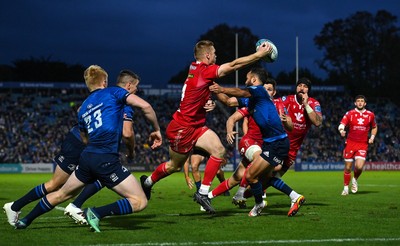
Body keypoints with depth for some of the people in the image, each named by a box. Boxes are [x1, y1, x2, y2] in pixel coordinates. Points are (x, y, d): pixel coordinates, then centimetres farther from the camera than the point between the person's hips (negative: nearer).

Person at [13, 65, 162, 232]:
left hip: (87, 157, 7)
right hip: (107, 160, -7)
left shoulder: (83, 109, 20)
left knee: (62, 194, 27)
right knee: (140, 201, -5)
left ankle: (25, 220, 35)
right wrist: (156, 130, 6)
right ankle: (98, 213, -19)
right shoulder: (113, 92, 4)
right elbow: (145, 106, -6)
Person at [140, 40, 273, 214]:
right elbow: (234, 65, -25)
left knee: (219, 150, -10)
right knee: (175, 166, 10)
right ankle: (148, 181, 38)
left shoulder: (196, 68, 3)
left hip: (195, 126, 8)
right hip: (181, 128, -8)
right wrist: (260, 54, -21)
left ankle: (203, 193, -5)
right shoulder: (204, 71, -22)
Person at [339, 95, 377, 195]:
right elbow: (342, 124, -12)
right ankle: (346, 187, 21)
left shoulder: (370, 115, 6)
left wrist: (372, 137, 6)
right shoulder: (349, 114, -1)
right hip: (350, 143, 0)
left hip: (363, 145, 0)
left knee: (359, 166, -17)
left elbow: (374, 127, 23)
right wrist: (341, 130, -35)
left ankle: (355, 180, 16)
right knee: (348, 167, 3)